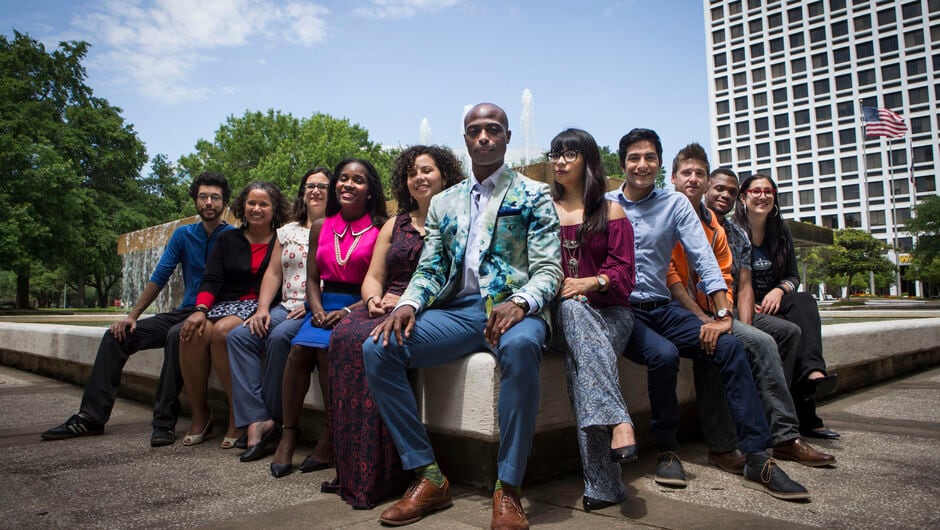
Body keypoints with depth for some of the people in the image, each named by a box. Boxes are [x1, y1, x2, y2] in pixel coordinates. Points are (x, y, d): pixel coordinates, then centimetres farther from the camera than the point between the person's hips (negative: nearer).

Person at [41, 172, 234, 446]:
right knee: (117, 335, -5)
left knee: (177, 335, -36)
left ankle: (165, 421, -30)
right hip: (183, 312, 6)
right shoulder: (183, 234, 11)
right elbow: (159, 277, 10)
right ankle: (91, 416, -2)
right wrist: (132, 316, 3)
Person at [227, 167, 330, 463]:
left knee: (279, 337, -32)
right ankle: (255, 421, -23)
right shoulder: (287, 231, 20)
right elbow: (273, 273, 16)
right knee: (238, 336, -16)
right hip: (286, 308, 6)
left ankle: (272, 416, -14)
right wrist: (262, 309, 2)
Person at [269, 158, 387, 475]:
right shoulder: (321, 227, 14)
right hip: (325, 306, 4)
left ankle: (329, 440, -18)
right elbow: (312, 278, 13)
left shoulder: (381, 229, -1)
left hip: (360, 309, -4)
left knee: (326, 347, -30)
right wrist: (317, 310, -6)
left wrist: (347, 312, -17)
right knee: (299, 347, -25)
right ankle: (288, 435, -15)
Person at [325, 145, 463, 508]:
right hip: (387, 309, 5)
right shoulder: (394, 226, 24)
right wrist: (374, 299, -5)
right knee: (343, 336, -26)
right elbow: (372, 277, 18)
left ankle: (379, 474, -24)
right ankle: (351, 472, -20)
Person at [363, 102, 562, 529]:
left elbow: (548, 269, -2)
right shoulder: (443, 203, 19)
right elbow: (429, 269, 15)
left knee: (520, 347, -40)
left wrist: (518, 303, -24)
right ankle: (428, 476, -10)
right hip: (456, 310, 4)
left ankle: (508, 489, -24)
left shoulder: (533, 195, 7)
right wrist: (407, 304, -8)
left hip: (511, 308, -4)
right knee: (377, 349, -18)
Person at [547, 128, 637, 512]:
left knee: (579, 355, -35)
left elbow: (623, 273, 3)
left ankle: (600, 481, -37)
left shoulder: (611, 211, 13)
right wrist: (556, 285, -10)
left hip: (608, 310, 0)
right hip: (564, 310, 1)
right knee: (573, 310, -37)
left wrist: (591, 282, -17)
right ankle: (618, 422, -45)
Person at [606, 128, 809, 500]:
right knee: (663, 354, -32)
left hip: (662, 309, 3)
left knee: (730, 347, -18)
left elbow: (704, 260, 0)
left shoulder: (675, 204, 8)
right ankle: (666, 451, -9)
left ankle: (758, 460, -13)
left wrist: (722, 314, -9)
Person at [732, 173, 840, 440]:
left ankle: (812, 372, -46)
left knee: (804, 301, -28)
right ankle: (805, 415, -35)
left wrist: (779, 290, -12)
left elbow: (793, 276, 11)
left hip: (774, 303, 5)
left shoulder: (781, 230, 12)